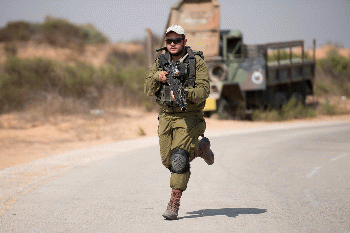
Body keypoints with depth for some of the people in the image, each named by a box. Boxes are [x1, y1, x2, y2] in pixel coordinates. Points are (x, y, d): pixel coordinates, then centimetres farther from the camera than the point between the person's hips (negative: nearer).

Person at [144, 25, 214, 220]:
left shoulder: (197, 62, -7)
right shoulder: (161, 62, 6)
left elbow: (203, 91, -17)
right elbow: (148, 90, 4)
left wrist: (183, 93, -35)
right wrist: (157, 78, -17)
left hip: (189, 117, -5)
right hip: (166, 117, 5)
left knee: (179, 159, -17)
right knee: (168, 160, 9)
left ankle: (174, 204, -12)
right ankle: (200, 148, 35)